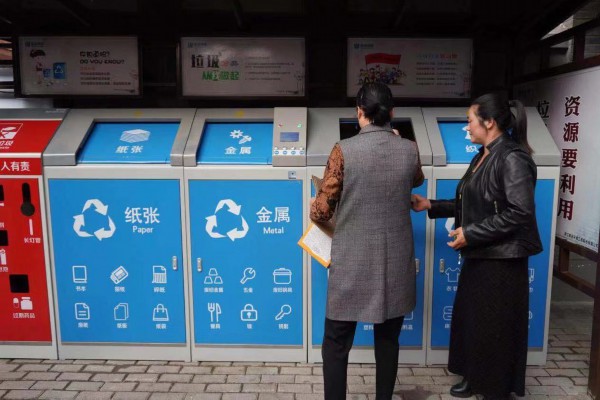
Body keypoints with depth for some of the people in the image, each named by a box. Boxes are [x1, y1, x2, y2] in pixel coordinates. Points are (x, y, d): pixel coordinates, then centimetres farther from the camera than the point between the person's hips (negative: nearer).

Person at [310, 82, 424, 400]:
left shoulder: (344, 150, -12)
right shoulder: (410, 151, -1)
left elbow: (323, 211, -11)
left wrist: (313, 209, 14)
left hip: (352, 263, -3)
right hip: (395, 263, 4)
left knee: (336, 344, 11)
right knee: (388, 340, 19)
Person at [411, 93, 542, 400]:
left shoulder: (512, 159, -18)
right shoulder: (482, 157, 9)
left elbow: (520, 213, -23)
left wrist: (471, 234, -21)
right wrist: (431, 206, 9)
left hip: (501, 259, -9)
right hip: (478, 255, 9)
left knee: (495, 327, 6)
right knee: (470, 318, 18)